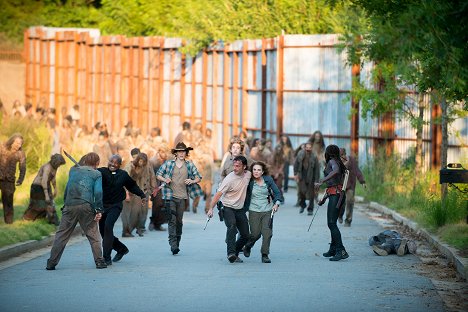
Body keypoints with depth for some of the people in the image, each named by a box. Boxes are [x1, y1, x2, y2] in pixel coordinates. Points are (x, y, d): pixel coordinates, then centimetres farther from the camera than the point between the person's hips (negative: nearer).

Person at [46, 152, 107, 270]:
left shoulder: (73, 170, 18)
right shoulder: (96, 174, 7)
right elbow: (98, 192, -3)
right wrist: (99, 210, -4)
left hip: (69, 206, 2)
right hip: (87, 207, -2)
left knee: (61, 235, 6)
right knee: (93, 235, 8)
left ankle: (51, 262, 3)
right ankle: (99, 261, 6)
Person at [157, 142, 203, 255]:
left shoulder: (189, 165, 9)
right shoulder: (168, 163, 5)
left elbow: (198, 177, 12)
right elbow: (158, 174, 10)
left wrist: (193, 181, -10)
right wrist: (164, 180, -10)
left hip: (182, 196, 2)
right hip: (170, 196, -2)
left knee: (179, 221, 6)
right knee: (172, 220, -11)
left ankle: (177, 244, 15)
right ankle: (173, 245, -17)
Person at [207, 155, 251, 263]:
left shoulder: (248, 175, 0)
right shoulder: (229, 179, -17)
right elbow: (218, 194, -17)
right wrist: (211, 208, -24)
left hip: (240, 209, 6)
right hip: (228, 208, -6)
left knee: (246, 235, 4)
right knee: (232, 226, -31)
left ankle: (235, 254, 23)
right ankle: (231, 253, -39)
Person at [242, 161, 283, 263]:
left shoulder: (268, 180, 0)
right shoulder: (249, 182, -4)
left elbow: (277, 192, 5)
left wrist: (276, 203, -9)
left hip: (267, 210, 1)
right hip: (254, 211, -1)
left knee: (267, 233, -7)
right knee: (255, 234, -4)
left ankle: (265, 255, 2)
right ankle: (247, 247, 27)